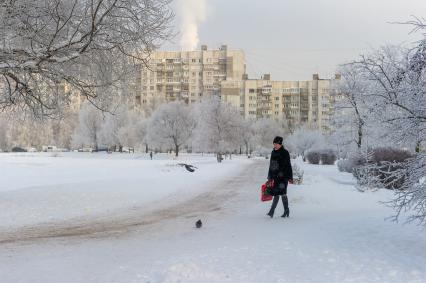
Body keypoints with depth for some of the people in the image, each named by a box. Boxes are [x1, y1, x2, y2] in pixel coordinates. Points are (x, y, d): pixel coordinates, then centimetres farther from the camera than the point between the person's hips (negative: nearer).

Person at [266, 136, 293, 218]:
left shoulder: (285, 153, -5)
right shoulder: (273, 152, 13)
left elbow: (288, 166, -6)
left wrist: (290, 177, -10)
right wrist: (269, 176, 19)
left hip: (283, 176, -6)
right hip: (275, 176, 6)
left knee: (282, 193, -9)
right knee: (276, 194, 4)